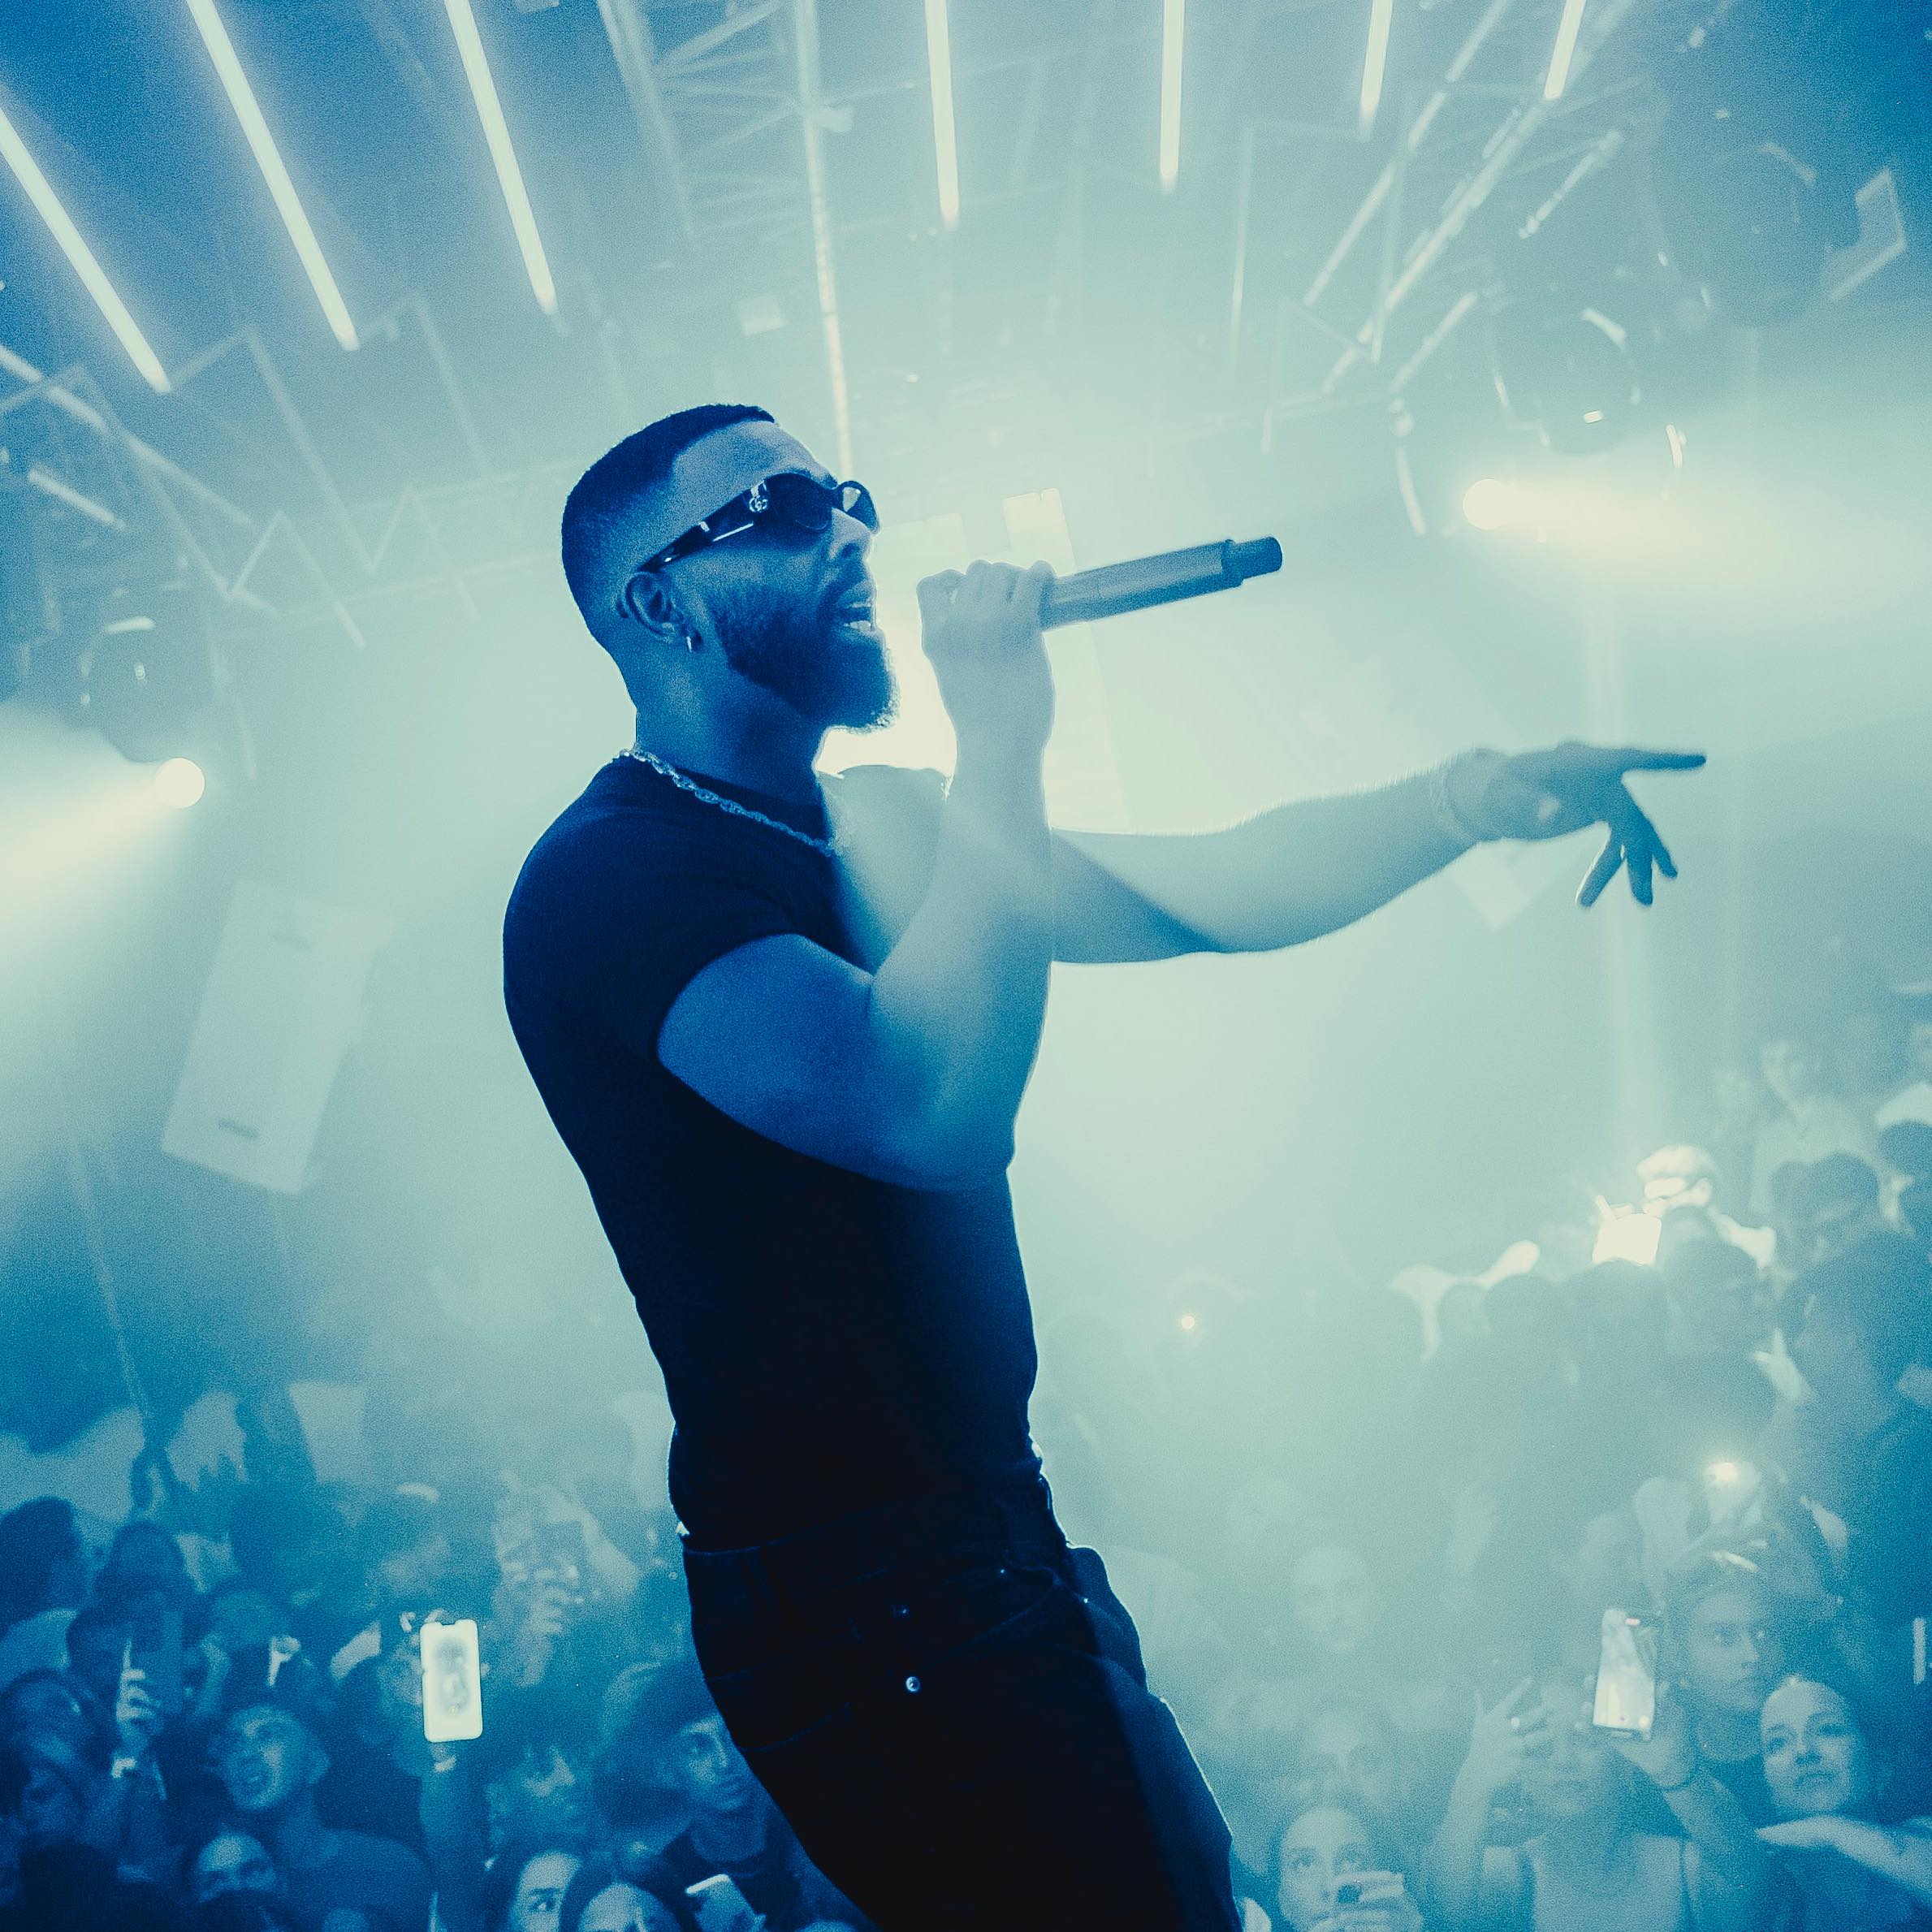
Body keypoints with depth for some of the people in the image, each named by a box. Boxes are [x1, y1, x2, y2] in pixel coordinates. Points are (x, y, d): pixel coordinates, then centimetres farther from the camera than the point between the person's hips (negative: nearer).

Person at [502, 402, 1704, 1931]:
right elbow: (934, 1110, -31)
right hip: (865, 1609, -9)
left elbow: (1193, 895, 13)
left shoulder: (876, 824, 12)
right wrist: (1004, 752, -21)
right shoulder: (608, 875, -17)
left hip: (997, 1541, 9)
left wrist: (1475, 798, -1)